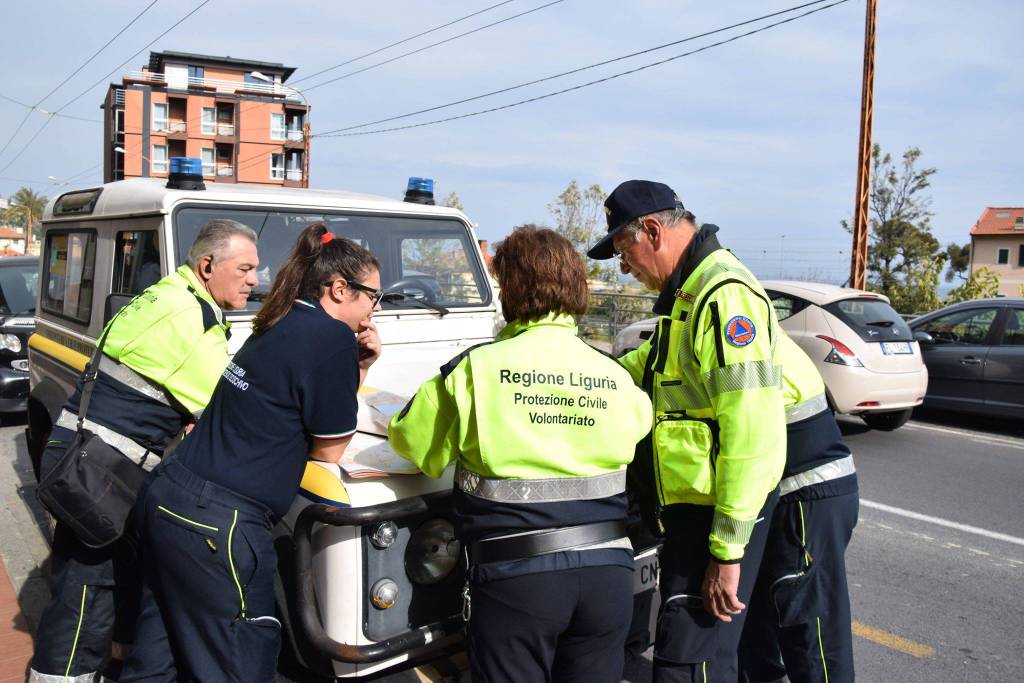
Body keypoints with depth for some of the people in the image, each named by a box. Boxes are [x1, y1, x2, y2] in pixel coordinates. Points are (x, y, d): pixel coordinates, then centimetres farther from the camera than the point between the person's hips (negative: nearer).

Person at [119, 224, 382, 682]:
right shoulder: (331, 337, -13)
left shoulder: (280, 326, 13)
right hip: (216, 523, -9)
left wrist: (359, 366, 11)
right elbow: (328, 453, -6)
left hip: (167, 501, 9)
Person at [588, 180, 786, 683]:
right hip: (688, 507, 10)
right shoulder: (686, 293, 12)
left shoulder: (725, 296, -21)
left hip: (717, 515, -10)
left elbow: (753, 436, -26)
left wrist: (727, 550, -24)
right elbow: (661, 361, 32)